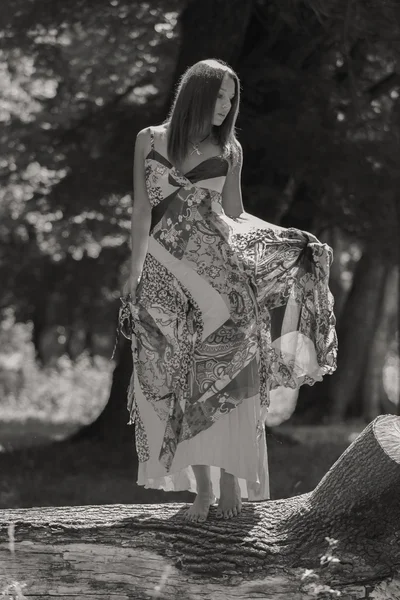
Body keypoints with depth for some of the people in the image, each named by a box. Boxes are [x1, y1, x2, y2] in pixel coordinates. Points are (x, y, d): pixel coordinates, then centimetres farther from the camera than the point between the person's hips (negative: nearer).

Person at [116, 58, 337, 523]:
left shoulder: (229, 149, 10)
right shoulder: (150, 140, 8)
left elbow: (234, 213, 14)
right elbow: (142, 210, 10)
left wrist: (287, 235, 2)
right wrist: (135, 271, 6)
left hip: (216, 264, 0)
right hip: (166, 272, 0)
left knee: (224, 379, -9)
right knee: (183, 380, -2)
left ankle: (230, 478, -6)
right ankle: (202, 487, 1)